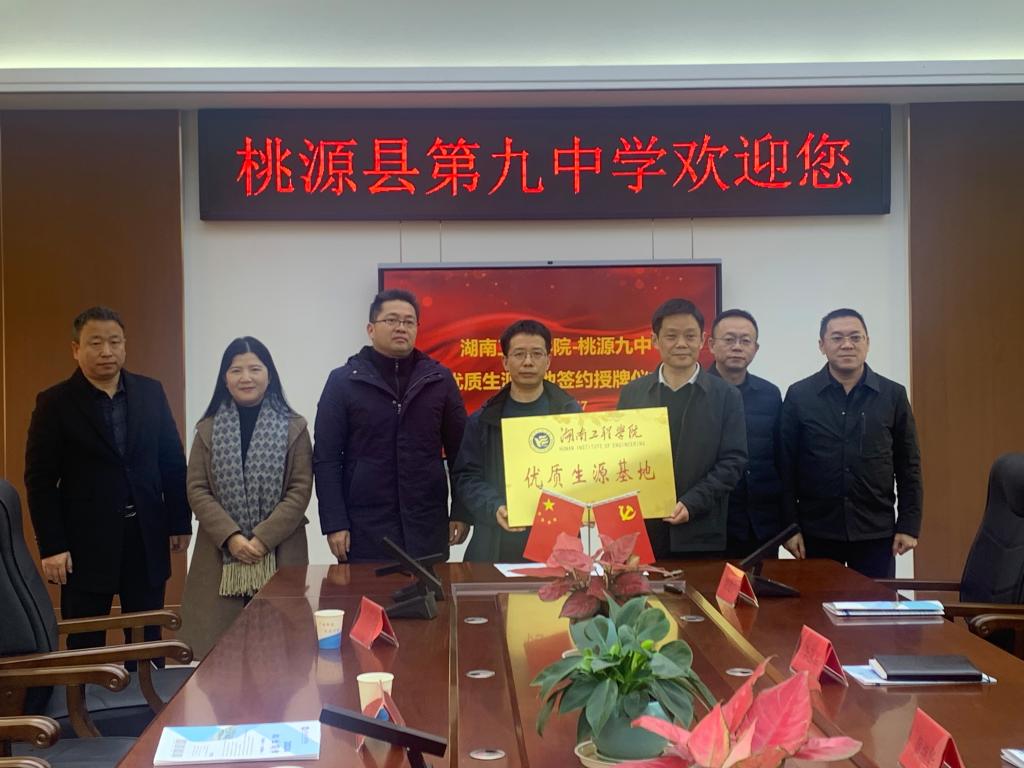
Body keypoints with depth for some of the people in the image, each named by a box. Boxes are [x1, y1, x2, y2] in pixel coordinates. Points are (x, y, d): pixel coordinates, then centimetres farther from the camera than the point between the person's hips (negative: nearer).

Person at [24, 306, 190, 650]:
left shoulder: (151, 392, 6)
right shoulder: (54, 403, -4)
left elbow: (173, 462, 9)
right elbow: (40, 480, -6)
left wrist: (180, 522, 7)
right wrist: (51, 547, -11)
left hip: (147, 538, 3)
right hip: (86, 541, -3)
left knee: (148, 642, 11)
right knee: (85, 645, 6)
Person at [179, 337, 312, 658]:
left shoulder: (293, 427, 3)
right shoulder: (208, 429, 9)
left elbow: (301, 490, -3)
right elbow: (197, 491, 3)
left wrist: (262, 538, -13)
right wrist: (231, 537, -12)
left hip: (279, 554, -1)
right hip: (221, 554, 2)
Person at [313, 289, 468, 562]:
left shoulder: (439, 379, 6)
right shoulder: (343, 381, 1)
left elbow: (459, 452, 9)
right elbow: (326, 458, -2)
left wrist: (462, 512, 3)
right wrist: (334, 522, -8)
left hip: (428, 525, 2)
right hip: (365, 526, -2)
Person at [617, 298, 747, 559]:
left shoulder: (726, 396, 3)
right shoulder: (631, 393, 9)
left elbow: (733, 460, -2)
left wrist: (691, 504, -12)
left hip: (701, 535, -1)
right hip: (640, 530, 1)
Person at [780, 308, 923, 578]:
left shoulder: (893, 395, 3)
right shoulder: (799, 396, 0)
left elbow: (908, 466, 6)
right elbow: (787, 467, 1)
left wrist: (909, 525, 0)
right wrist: (790, 526, -3)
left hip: (876, 533, 1)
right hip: (816, 533, -1)